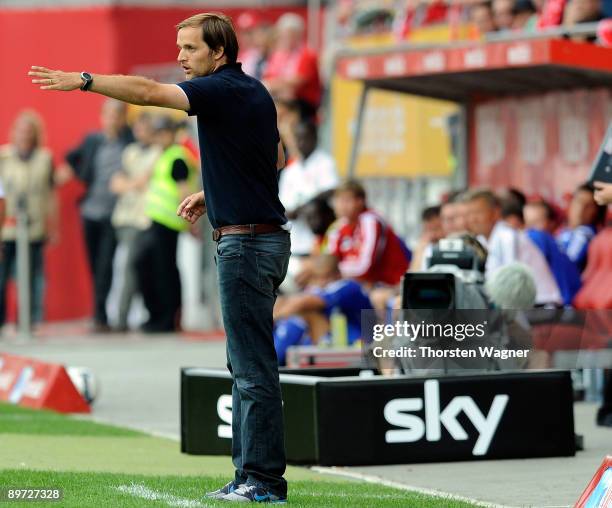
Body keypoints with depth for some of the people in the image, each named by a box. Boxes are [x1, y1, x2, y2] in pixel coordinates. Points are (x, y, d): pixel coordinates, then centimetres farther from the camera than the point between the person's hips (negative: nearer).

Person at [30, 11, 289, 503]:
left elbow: (149, 92, -28)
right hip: (263, 237, 10)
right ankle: (252, 473, 15)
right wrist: (212, 193, 20)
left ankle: (264, 480, -5)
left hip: (246, 242, -10)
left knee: (253, 365, -7)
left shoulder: (223, 90, -14)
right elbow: (276, 158, 26)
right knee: (247, 364, 12)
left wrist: (82, 80, -33)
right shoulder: (255, 91, 15)